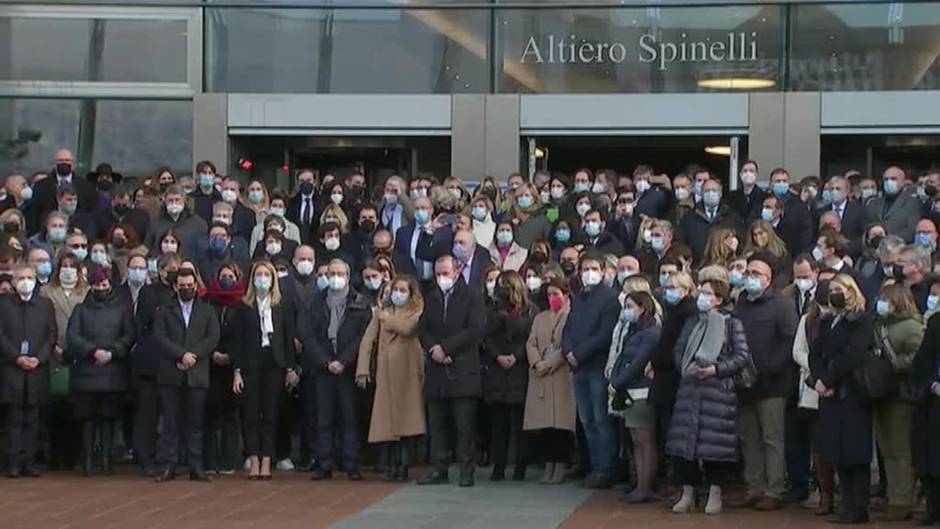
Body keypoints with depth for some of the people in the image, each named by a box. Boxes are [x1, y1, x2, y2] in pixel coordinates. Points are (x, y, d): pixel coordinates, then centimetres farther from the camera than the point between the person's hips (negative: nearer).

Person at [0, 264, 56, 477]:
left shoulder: (45, 305, 11)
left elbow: (51, 336, 6)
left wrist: (38, 358, -8)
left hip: (37, 370, 2)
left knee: (32, 419, 2)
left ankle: (29, 462, 4)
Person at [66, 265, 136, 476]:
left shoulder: (122, 309, 11)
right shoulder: (81, 310, 12)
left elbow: (129, 336, 2)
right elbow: (72, 336, 1)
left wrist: (111, 353, -11)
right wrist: (93, 351, -11)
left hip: (114, 372, 0)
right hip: (86, 371, 0)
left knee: (109, 416, -1)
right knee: (88, 417, -2)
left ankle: (106, 458, 1)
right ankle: (87, 459, -1)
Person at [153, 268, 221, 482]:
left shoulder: (207, 312, 14)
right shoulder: (164, 312, 12)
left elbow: (212, 338, 2)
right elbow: (159, 338, -2)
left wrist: (193, 356, -12)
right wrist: (181, 354, -14)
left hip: (197, 375, 0)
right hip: (171, 375, 0)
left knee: (195, 423, 1)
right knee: (170, 423, -2)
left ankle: (196, 467, 2)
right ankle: (168, 467, -1)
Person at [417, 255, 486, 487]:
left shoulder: (472, 298, 1)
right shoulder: (431, 298, 17)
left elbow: (475, 330, -10)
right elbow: (423, 329, 11)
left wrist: (445, 348, -13)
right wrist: (433, 348, -9)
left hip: (462, 370, -5)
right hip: (436, 371, 5)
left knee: (465, 426, -4)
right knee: (436, 424, 5)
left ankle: (466, 470, 0)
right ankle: (439, 470, 10)